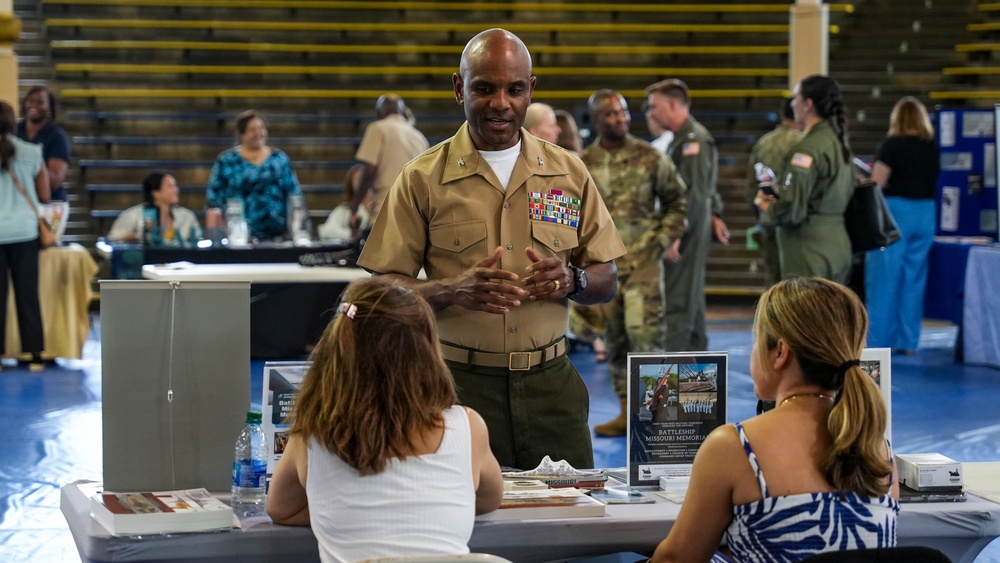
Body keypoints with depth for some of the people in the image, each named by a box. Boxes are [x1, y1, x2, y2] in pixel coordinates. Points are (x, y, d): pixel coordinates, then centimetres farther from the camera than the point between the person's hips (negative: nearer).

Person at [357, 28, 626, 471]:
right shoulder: (422, 179, 2)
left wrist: (571, 280, -10)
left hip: (551, 384, 2)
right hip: (460, 384, -2)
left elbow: (606, 281, 13)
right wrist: (454, 291, -20)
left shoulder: (569, 174, 10)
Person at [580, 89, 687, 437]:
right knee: (615, 337, 7)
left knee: (643, 330, -14)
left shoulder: (650, 158, -1)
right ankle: (627, 411, 15)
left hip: (642, 260, -3)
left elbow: (676, 203, 7)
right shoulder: (581, 164, 4)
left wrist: (661, 241, -2)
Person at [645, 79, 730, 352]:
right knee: (692, 301, 15)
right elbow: (706, 188, 23)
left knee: (677, 303, -10)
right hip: (685, 233, 10)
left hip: (687, 235, -10)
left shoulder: (694, 140, -16)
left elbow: (695, 193, -22)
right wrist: (714, 215, 17)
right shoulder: (681, 138, 15)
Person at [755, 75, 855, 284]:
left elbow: (791, 212, -19)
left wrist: (767, 206, 2)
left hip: (811, 253, -9)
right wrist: (779, 192, 17)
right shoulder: (840, 143, 13)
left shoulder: (807, 149, -15)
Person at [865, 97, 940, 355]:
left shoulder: (892, 145, -7)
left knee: (884, 279, 0)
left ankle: (877, 340, 1)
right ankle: (908, 341, 11)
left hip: (895, 211, -4)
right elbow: (939, 183, 11)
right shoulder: (933, 148, 7)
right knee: (915, 278, 9)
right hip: (926, 215, 5)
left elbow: (877, 183, -11)